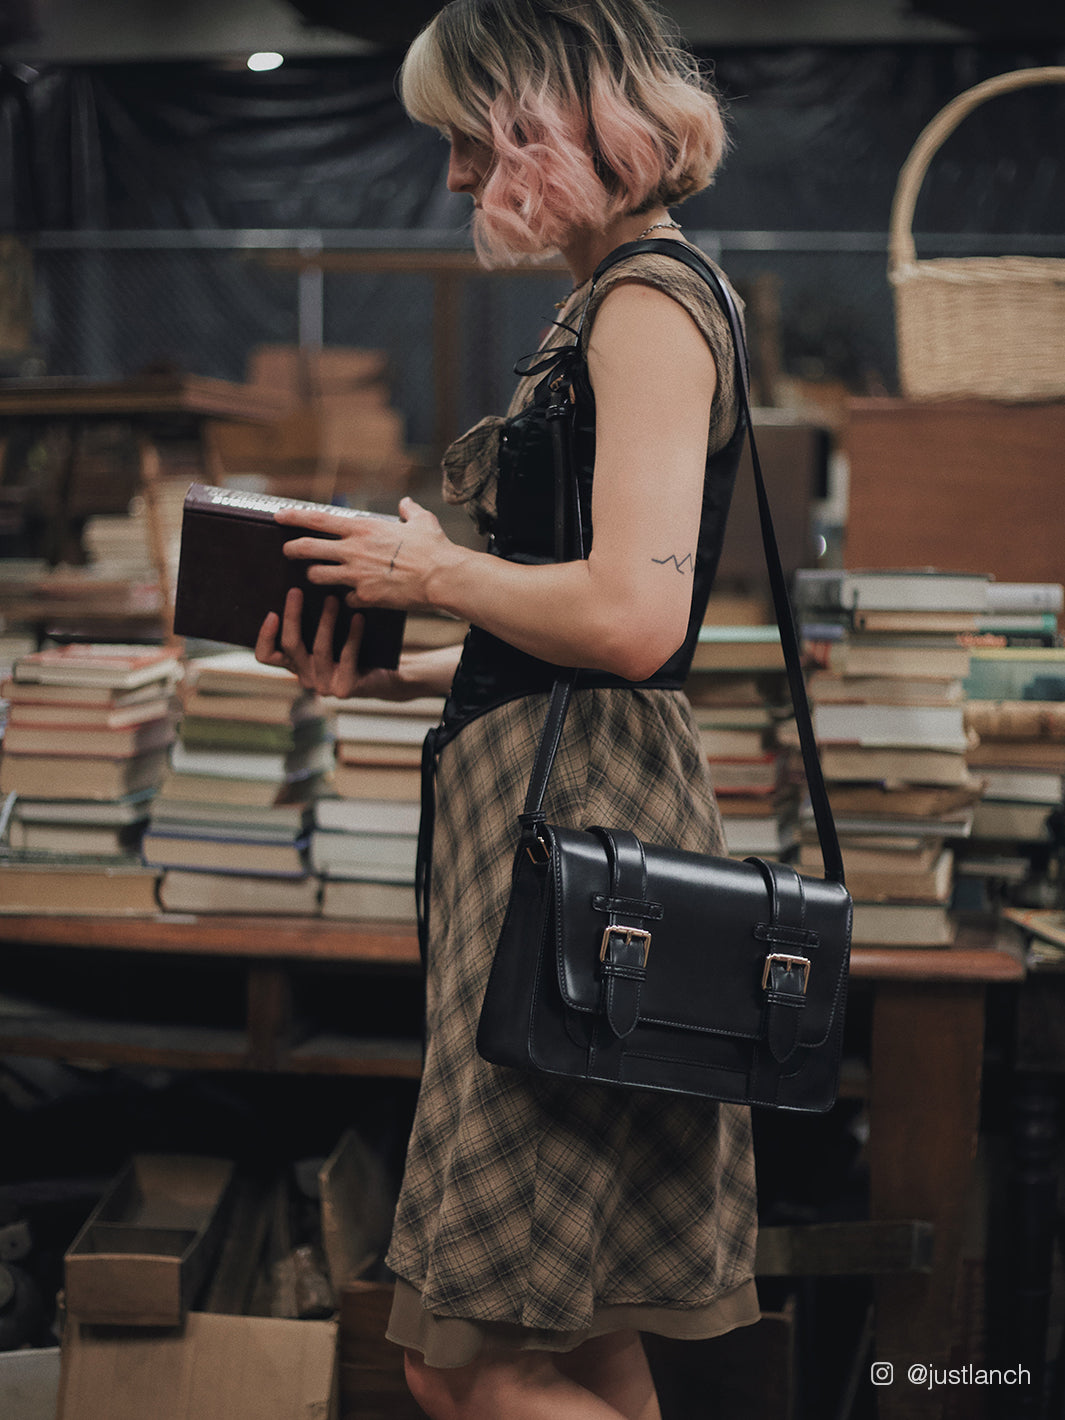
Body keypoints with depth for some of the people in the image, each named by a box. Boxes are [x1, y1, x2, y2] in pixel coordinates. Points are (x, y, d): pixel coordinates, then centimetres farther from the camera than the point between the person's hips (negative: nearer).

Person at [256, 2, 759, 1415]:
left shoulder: (648, 304, -11)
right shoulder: (614, 308, 19)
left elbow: (633, 618, -24)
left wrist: (436, 571, -9)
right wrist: (379, 672, 12)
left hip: (586, 820, -10)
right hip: (549, 810, 10)